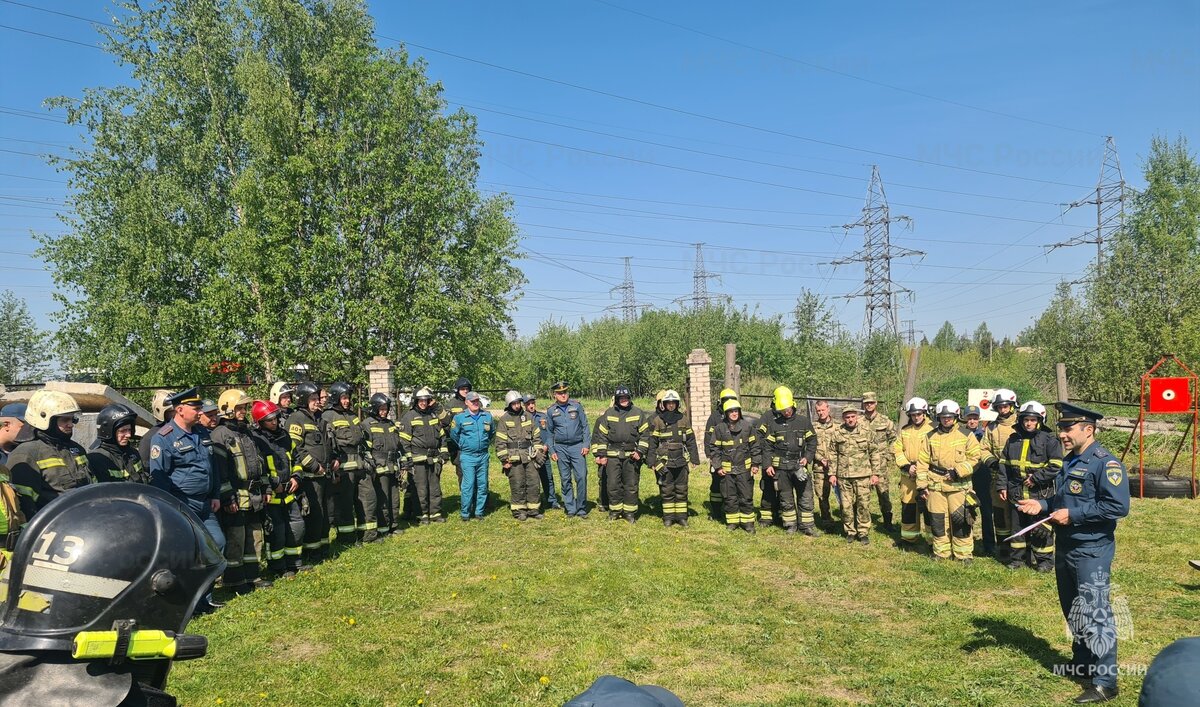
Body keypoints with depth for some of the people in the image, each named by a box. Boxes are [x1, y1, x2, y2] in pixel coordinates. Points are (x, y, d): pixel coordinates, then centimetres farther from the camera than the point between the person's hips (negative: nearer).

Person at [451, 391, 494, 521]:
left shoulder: (487, 416, 5)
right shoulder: (460, 417, -4)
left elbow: (492, 432, 20)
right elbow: (454, 434, 7)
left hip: (483, 456, 4)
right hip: (467, 456, -4)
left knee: (482, 485, 7)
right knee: (468, 484, -8)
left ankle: (479, 511, 16)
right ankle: (465, 513, 1)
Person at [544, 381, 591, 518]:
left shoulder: (576, 406, 1)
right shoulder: (551, 411, 5)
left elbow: (585, 426, 3)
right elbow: (549, 433, 12)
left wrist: (587, 444, -5)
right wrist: (552, 451, 6)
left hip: (577, 446, -2)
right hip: (561, 448, 2)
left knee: (581, 477, -7)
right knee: (565, 480, 6)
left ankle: (581, 508, 3)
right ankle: (570, 508, 15)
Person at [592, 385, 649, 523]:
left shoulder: (638, 413, 4)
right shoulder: (609, 414, 7)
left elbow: (645, 434, 3)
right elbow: (602, 435, 8)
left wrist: (640, 451, -7)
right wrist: (601, 454, 2)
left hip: (632, 455, -1)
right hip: (613, 455, 1)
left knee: (631, 485, 4)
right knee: (613, 484, 1)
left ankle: (630, 512, 14)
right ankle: (615, 510, 15)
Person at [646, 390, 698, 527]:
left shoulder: (683, 420, 7)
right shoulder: (657, 421, 0)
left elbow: (691, 441, 9)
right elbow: (652, 443, 1)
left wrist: (694, 459, 5)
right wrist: (652, 462, -3)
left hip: (681, 462, 2)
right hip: (664, 462, -2)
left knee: (682, 490, 6)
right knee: (667, 491, 4)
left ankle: (682, 516, 15)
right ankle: (668, 517, 13)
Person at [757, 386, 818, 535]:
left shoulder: (803, 421, 3)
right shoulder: (771, 422, -1)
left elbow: (812, 440, 9)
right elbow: (766, 446, 0)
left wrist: (807, 457, -4)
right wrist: (767, 465, -6)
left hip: (800, 466, 1)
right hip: (780, 468, -1)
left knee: (806, 497, 3)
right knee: (786, 499, 9)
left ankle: (807, 525, 13)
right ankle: (790, 525, 21)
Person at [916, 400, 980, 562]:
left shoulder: (966, 435, 1)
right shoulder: (931, 437, 8)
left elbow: (975, 459, -2)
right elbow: (922, 462, 9)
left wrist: (958, 471, -14)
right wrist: (922, 485, 3)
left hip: (959, 485, -3)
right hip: (936, 485, 3)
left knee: (960, 520, -4)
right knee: (937, 520, 6)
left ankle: (963, 553, 9)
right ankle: (941, 552, 19)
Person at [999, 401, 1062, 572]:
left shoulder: (1050, 440, -5)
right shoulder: (1013, 440, 10)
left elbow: (1056, 466, -11)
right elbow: (1004, 464, 13)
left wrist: (1036, 477, -16)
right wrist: (1002, 486, 8)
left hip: (1040, 494, -4)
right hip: (1016, 493, 5)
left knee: (1041, 529, 2)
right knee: (1017, 526, 13)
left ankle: (1044, 560, 17)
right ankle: (1016, 558, 25)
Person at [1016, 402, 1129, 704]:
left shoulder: (1105, 463, -17)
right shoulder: (1070, 462, 13)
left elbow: (1118, 507, -26)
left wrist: (1072, 515, -23)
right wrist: (1042, 505, 4)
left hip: (1091, 551, -9)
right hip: (1065, 547, 10)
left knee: (1094, 612, -7)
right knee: (1072, 610, 19)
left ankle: (1104, 682, 0)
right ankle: (1082, 662, 35)